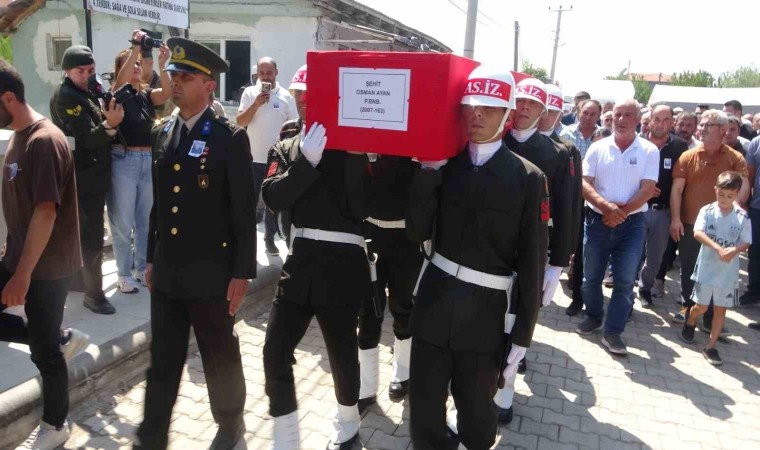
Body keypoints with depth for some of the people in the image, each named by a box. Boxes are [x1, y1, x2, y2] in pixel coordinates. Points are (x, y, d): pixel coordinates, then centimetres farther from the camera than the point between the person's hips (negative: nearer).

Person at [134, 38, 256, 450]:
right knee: (162, 359, 13)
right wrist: (152, 258, 14)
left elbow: (244, 211, -11)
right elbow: (159, 202, 13)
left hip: (211, 273, -5)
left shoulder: (230, 138, -10)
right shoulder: (161, 132, 8)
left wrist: (242, 273, -12)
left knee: (220, 356, 12)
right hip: (167, 272, 5)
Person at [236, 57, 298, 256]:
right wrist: (256, 104, -18)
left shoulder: (286, 96, -1)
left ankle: (270, 238, 22)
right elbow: (240, 122, -5)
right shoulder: (250, 93, 0)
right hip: (254, 157, 0)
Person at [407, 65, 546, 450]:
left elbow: (531, 263, -5)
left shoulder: (528, 178, -6)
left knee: (475, 407, 16)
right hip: (435, 297, 2)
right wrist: (428, 170, -13)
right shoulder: (444, 165, 2)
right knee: (423, 402, 13)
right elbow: (417, 232, -5)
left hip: (487, 309, -2)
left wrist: (521, 336, -5)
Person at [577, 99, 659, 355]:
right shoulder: (598, 148, 2)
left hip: (632, 223, -1)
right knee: (591, 276, 11)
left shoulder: (649, 151, -1)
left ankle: (612, 332, 9)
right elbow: (584, 184, -5)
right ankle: (594, 316, 33)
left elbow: (648, 189, -7)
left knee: (625, 281, -1)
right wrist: (606, 206, -21)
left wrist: (622, 212, -17)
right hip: (598, 220, 2)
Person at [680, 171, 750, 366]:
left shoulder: (742, 216, -3)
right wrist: (718, 248, -33)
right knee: (701, 306, 7)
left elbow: (746, 242, -3)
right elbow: (697, 233, -20)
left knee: (721, 309, 7)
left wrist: (734, 250, -25)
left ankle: (710, 347, 18)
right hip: (707, 268, -1)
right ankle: (690, 323, 41)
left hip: (728, 272, 2)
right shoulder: (707, 211, -8)